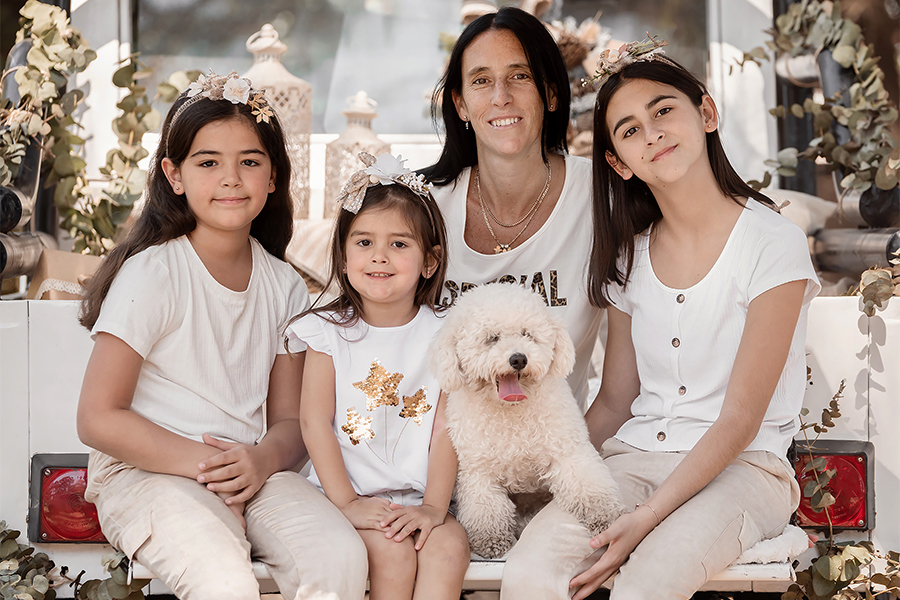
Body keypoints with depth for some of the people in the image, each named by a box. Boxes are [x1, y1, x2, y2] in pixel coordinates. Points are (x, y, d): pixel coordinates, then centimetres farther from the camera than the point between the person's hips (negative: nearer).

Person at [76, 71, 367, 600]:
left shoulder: (285, 287, 8)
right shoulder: (151, 273, -8)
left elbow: (291, 419, 10)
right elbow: (99, 418, -10)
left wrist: (261, 459, -13)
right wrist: (205, 462, -18)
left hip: (254, 471, 5)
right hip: (147, 472, -4)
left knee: (342, 558, -22)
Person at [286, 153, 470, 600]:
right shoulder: (329, 330, 1)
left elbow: (445, 428, -2)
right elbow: (314, 421, -4)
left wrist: (434, 507, -14)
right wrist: (345, 502, -13)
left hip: (417, 499, 1)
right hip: (350, 492, -1)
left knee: (450, 545, -26)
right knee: (391, 549, -26)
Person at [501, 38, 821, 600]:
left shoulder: (774, 242, -9)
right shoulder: (630, 257, 10)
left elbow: (740, 419, -12)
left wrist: (644, 519, -20)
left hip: (743, 465, -4)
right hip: (633, 456, 4)